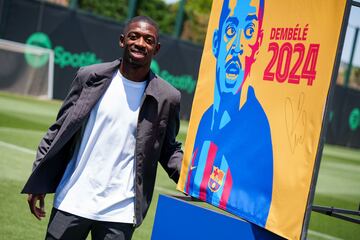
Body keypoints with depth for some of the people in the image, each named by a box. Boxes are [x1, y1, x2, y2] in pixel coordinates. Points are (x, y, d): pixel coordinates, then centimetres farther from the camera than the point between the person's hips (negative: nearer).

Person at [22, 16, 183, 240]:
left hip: (119, 213, -1)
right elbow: (59, 131, 6)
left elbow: (169, 149, 9)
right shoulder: (90, 77, 0)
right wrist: (39, 184, 4)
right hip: (72, 202, 1)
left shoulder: (167, 97, -2)